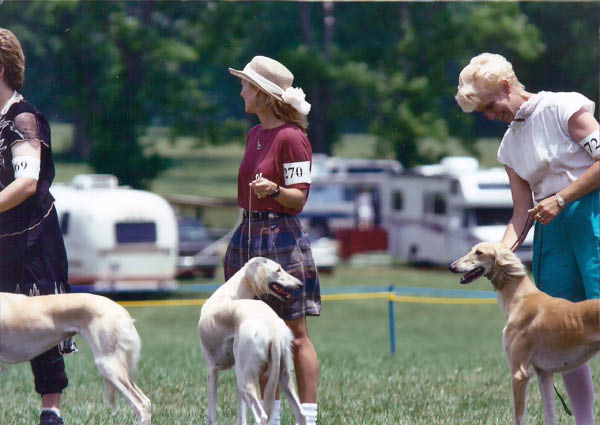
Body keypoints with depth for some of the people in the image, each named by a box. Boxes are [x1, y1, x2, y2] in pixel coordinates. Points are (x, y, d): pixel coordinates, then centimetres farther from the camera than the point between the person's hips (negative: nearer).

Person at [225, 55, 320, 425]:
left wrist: (274, 190, -32)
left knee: (295, 334, -6)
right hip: (250, 234, 8)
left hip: (282, 236, -8)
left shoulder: (291, 138, -12)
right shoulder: (255, 134, 13)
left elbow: (299, 198, -12)